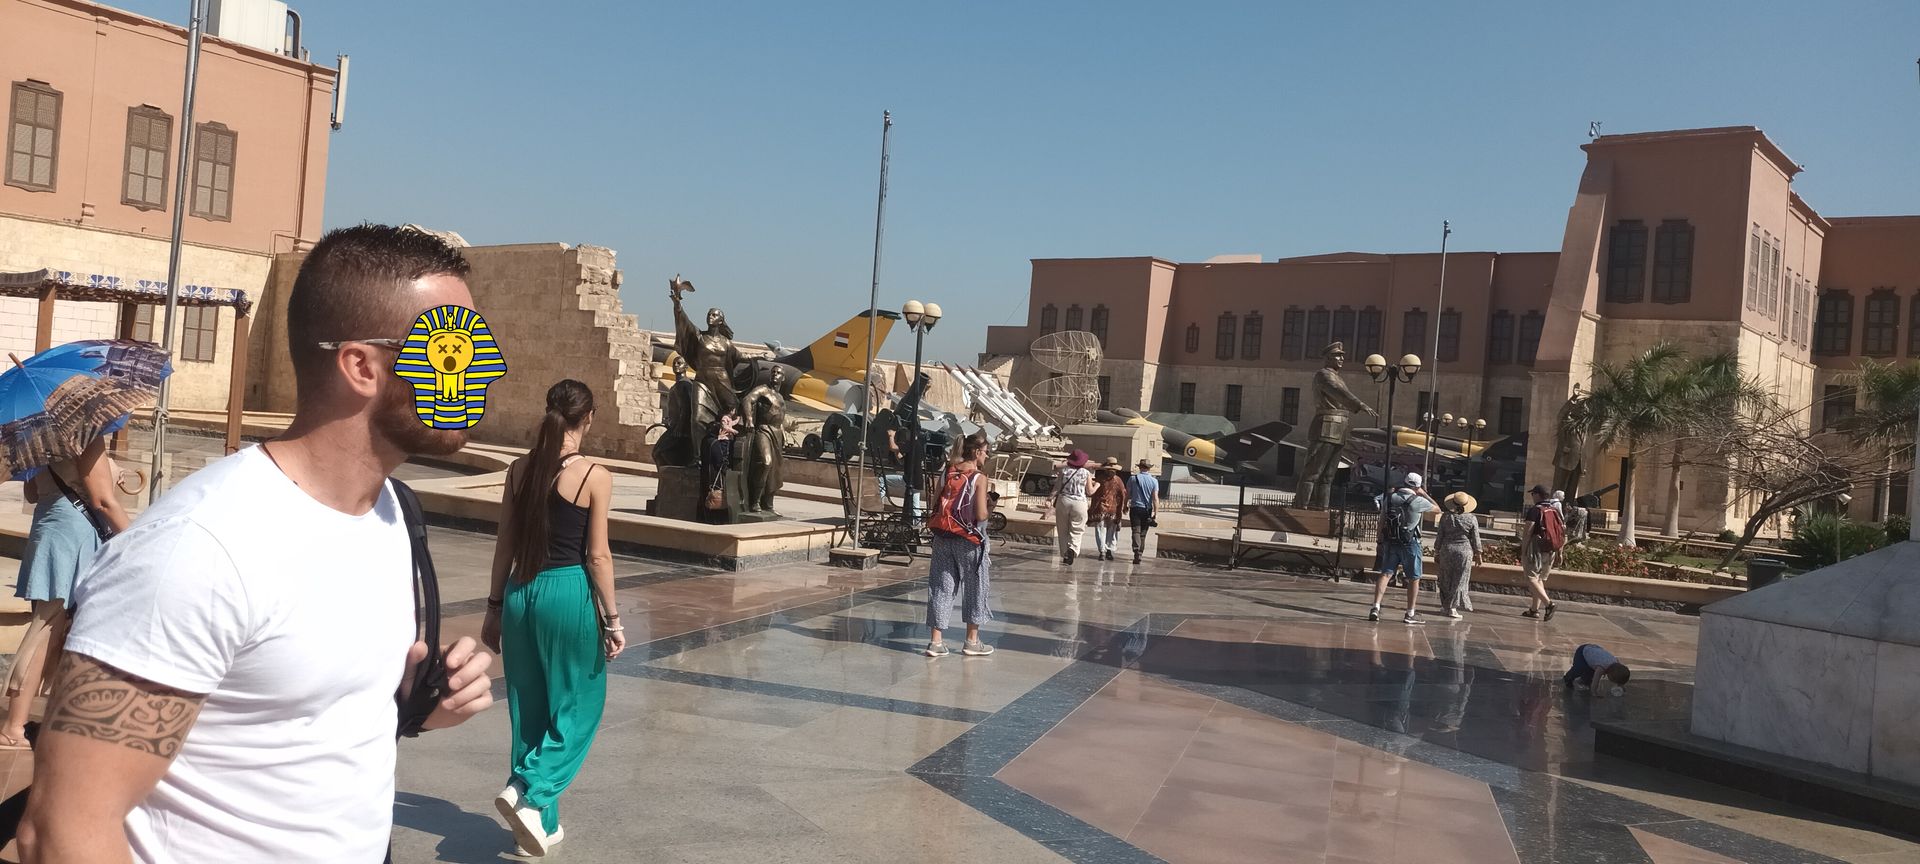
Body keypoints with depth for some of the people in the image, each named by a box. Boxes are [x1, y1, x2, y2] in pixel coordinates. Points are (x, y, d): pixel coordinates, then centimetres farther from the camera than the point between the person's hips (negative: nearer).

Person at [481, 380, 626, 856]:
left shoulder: (519, 470, 3)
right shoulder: (595, 476, -10)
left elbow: (504, 546, 6)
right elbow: (597, 556, -10)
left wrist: (495, 605, 15)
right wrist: (612, 618, -3)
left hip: (521, 593, 5)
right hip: (569, 593, -5)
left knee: (529, 710, 15)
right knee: (577, 707, 11)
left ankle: (542, 824, 24)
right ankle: (528, 794, -7)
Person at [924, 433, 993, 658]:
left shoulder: (947, 472, 4)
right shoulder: (979, 477, -11)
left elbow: (935, 505, 5)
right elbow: (981, 515, -15)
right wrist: (987, 510, 6)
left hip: (942, 536, 5)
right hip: (968, 538, -5)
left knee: (941, 586, 9)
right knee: (974, 586, 11)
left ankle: (936, 642, 9)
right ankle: (972, 641, 18)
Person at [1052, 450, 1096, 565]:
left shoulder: (1064, 471, 2)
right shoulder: (1086, 473, 0)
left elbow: (1056, 488, 0)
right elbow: (1090, 492, 5)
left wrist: (1051, 500, 5)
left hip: (1063, 501, 1)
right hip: (1079, 503, -1)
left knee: (1063, 530, 11)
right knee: (1076, 530, 4)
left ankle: (1065, 555, 11)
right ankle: (1072, 549, -21)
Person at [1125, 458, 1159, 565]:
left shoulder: (1133, 479, 0)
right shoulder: (1154, 481, 0)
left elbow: (1127, 494, 5)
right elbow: (1155, 498, -6)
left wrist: (1126, 506, 18)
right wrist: (1156, 512, -5)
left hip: (1135, 508, -1)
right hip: (1147, 510, 1)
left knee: (1136, 531, -7)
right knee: (1143, 533, 11)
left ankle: (1136, 551, -28)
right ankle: (1140, 553, 14)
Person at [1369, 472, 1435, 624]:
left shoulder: (1389, 498, 2)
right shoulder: (1416, 501, -12)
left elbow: (1381, 522, 7)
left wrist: (1381, 542, 15)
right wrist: (1424, 494, 12)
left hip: (1390, 542, 4)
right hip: (1410, 543, -4)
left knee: (1385, 574, 2)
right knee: (1414, 579, 8)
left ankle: (1375, 608, -12)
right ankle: (1410, 614, 10)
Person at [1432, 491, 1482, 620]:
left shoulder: (1446, 517, -3)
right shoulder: (1471, 519, -5)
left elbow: (1439, 537, 1)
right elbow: (1476, 539, 1)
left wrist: (1436, 553, 10)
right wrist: (1478, 554, 12)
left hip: (1447, 550, 1)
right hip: (1464, 551, -1)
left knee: (1446, 580, 12)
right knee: (1460, 581, 3)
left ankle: (1446, 605, 19)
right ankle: (1452, 608, -2)